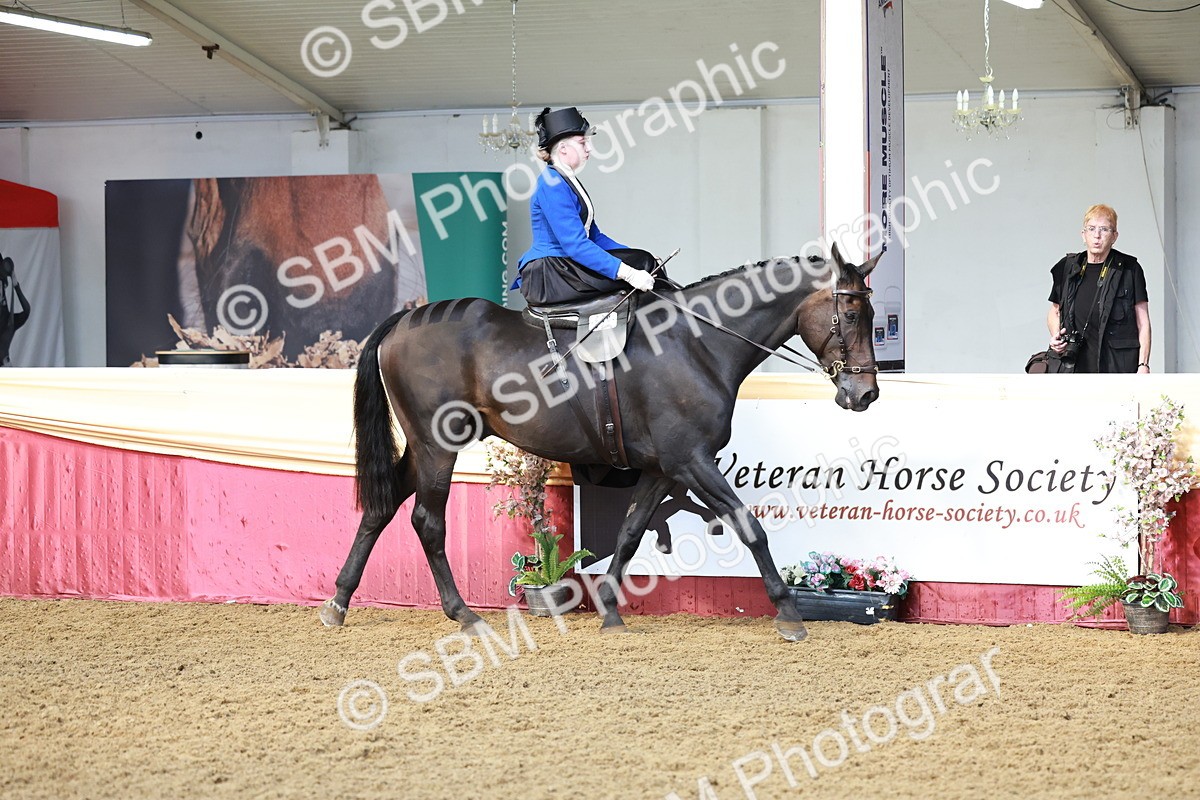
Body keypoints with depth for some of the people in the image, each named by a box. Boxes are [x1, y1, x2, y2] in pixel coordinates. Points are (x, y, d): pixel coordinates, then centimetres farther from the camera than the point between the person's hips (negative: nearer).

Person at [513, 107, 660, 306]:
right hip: (548, 277, -10)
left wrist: (639, 257, 10)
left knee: (644, 261, 0)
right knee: (643, 264, -16)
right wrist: (627, 273, -29)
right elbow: (575, 245, -24)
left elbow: (593, 236, 22)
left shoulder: (568, 182, 18)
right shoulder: (552, 185, -15)